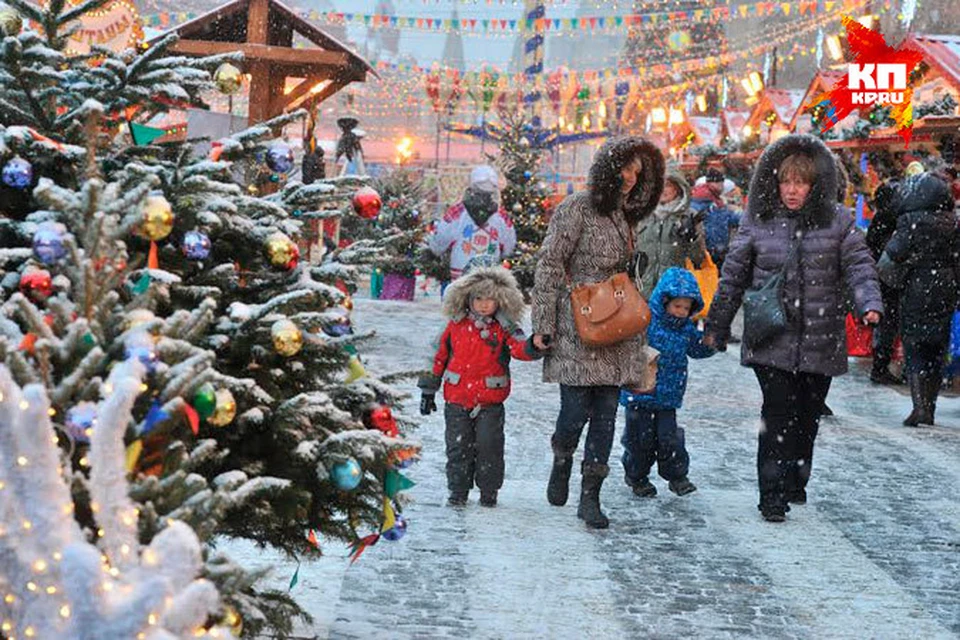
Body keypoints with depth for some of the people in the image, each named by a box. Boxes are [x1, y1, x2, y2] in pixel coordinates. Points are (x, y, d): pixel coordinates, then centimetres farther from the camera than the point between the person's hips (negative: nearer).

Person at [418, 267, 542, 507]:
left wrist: (533, 346, -44)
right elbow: (439, 357, 12)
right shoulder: (456, 325, 5)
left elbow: (519, 348, -20)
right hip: (457, 399, 2)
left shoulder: (504, 329, -1)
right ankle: (458, 490, 17)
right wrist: (429, 389, 14)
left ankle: (488, 491, 15)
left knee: (489, 445, 0)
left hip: (490, 400, -2)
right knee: (458, 446, 5)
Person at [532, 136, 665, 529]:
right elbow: (548, 265, -9)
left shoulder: (624, 216, 16)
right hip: (576, 329, -6)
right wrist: (544, 325, -13)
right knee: (577, 409, -8)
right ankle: (562, 461, 25)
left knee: (606, 414, 3)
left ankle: (590, 497, 8)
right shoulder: (576, 209, -6)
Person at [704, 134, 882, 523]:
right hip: (771, 341, -2)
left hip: (820, 341, 2)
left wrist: (869, 304, -20)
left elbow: (859, 267, -1)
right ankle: (773, 496, -6)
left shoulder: (837, 223, 4)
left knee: (807, 416, 10)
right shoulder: (758, 223, 3)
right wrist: (716, 328, 13)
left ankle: (796, 483, 30)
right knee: (779, 414, -12)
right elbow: (733, 277, 10)